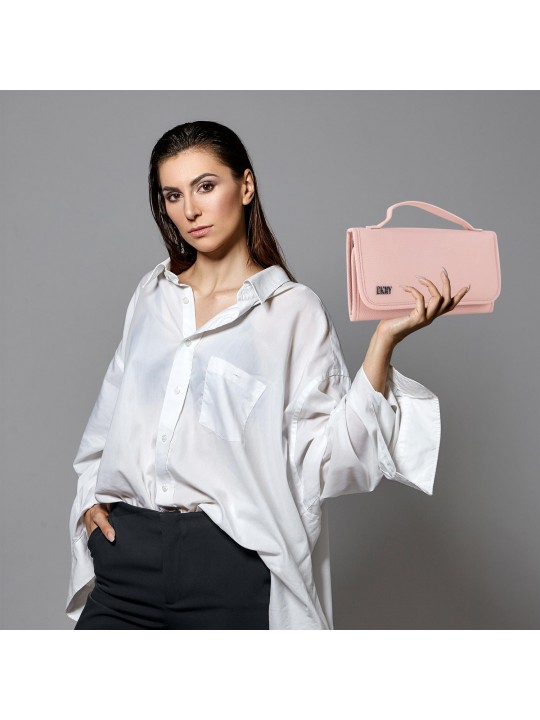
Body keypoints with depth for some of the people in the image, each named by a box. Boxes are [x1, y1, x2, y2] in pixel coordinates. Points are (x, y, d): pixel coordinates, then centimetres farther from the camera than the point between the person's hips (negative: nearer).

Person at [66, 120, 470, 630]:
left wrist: (384, 339, -17)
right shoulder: (152, 293, 13)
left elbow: (325, 459, -11)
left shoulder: (294, 310, -2)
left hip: (230, 559, -4)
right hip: (126, 547, 4)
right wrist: (90, 493, 10)